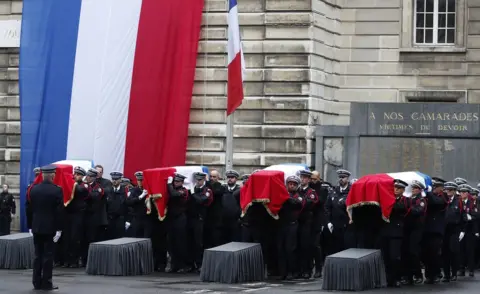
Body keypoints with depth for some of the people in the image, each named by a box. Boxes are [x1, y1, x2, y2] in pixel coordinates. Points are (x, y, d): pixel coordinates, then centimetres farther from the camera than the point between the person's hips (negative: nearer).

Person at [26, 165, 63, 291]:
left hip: (36, 227, 4)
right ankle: (46, 283, 0)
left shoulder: (33, 189, 2)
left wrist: (30, 226, 12)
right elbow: (59, 211, -13)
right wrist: (59, 229, -9)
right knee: (48, 255, 0)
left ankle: (37, 282, 12)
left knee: (38, 255, 10)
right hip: (50, 227, -4)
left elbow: (29, 209, 5)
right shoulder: (57, 190, -11)